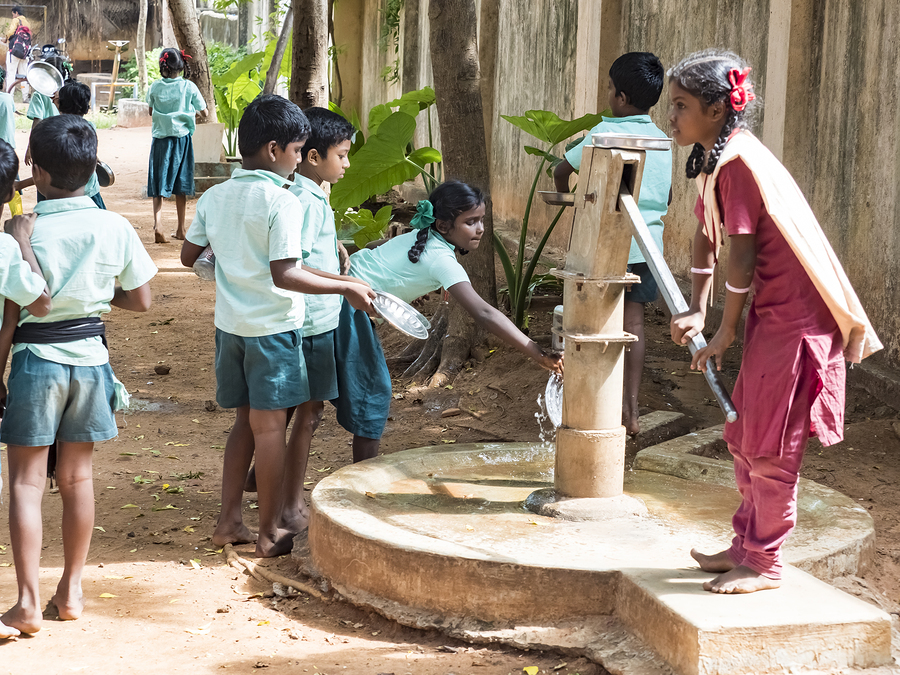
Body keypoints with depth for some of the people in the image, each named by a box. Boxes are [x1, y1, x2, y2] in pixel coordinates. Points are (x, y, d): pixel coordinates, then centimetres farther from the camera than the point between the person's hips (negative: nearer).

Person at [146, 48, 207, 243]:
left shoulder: (155, 87, -4)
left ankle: (157, 225, -16)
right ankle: (180, 229, 18)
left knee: (159, 185, 4)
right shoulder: (189, 87, -7)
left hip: (160, 139, 0)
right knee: (181, 186, 10)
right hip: (182, 138, 0)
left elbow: (151, 111, 11)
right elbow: (204, 113, 0)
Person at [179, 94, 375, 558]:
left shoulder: (214, 197, 4)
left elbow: (189, 256, 13)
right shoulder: (282, 202, -17)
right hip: (272, 326, -6)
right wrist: (345, 287, -15)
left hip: (230, 323, 6)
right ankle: (269, 533, 11)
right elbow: (284, 275, -22)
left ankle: (229, 521, 19)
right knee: (269, 426, 2)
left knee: (245, 422, 17)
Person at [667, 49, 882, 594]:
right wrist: (696, 311, 9)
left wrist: (725, 334, -9)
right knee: (744, 437, 16)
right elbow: (707, 236, 17)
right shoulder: (714, 160, 9)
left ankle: (766, 565, 11)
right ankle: (747, 546, 29)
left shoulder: (739, 163, -21)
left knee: (771, 447, -1)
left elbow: (742, 261, -19)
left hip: (797, 318, -10)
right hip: (772, 314, 10)